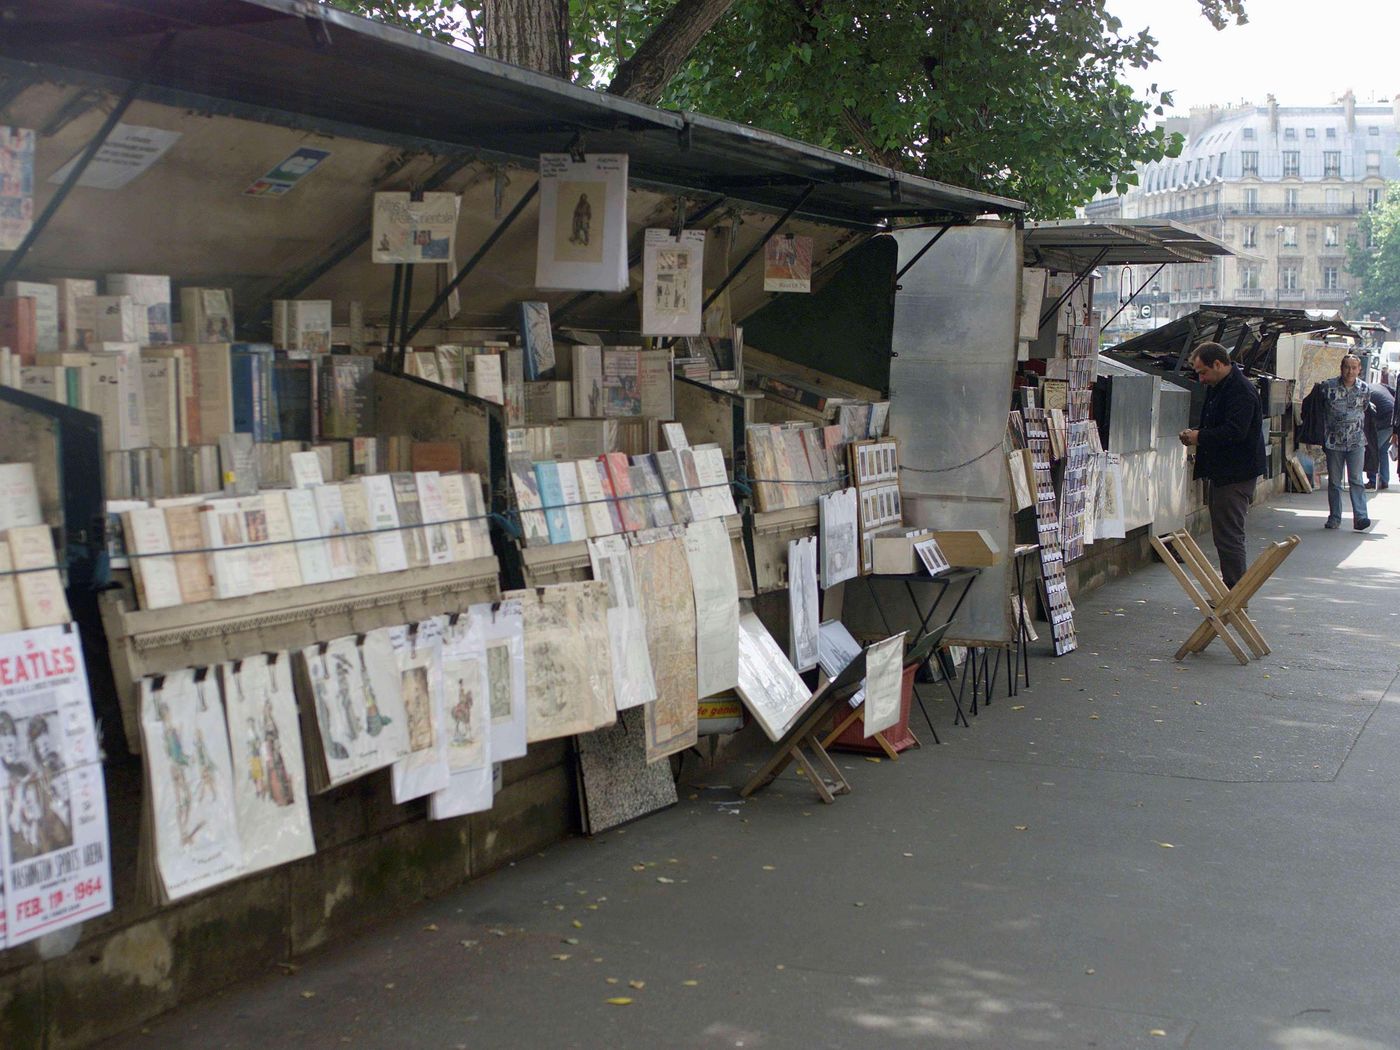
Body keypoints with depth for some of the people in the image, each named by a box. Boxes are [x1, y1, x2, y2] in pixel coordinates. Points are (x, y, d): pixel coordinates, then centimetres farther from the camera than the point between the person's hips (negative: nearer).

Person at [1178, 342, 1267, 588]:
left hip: (1236, 475, -11)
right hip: (1223, 473, 11)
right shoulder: (1217, 388, 16)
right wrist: (1195, 436, 7)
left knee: (1229, 535, -8)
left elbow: (1235, 431, -27)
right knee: (1222, 535, 15)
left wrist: (1200, 437, -16)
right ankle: (1230, 590, 22)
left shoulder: (1241, 392, -18)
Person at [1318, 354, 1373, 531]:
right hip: (1333, 441, 0)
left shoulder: (1365, 389, 1)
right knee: (1334, 481, 6)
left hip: (1356, 442, 0)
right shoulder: (1328, 386, -4)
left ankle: (1360, 517, -13)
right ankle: (1334, 518, 13)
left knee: (1356, 480, -9)